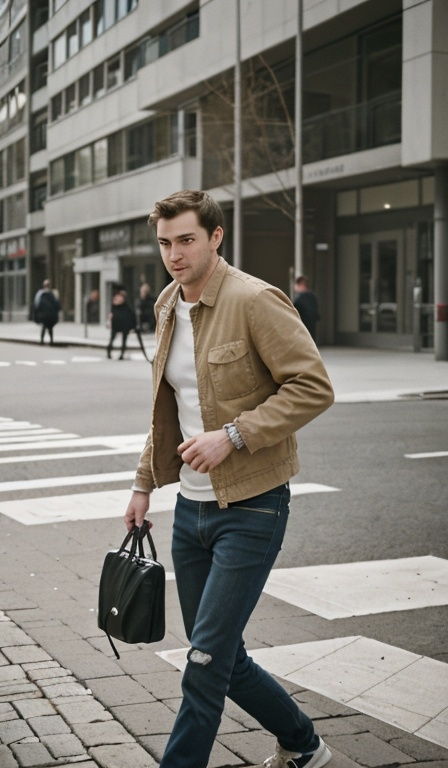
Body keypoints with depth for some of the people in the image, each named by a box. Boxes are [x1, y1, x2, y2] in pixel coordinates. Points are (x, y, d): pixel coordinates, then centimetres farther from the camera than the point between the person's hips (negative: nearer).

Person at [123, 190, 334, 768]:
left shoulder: (255, 301, -14)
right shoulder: (167, 308, 10)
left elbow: (314, 388, -19)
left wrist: (233, 435, -24)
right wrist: (144, 483, 19)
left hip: (251, 508, -8)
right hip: (192, 505, 8)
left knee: (206, 662, -7)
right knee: (222, 659, 15)